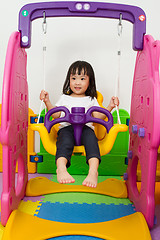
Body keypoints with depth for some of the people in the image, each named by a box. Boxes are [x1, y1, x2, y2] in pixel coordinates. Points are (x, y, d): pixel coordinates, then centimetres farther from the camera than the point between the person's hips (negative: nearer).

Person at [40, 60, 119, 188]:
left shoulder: (91, 100, 26)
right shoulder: (64, 98, 29)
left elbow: (98, 116, 14)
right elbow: (56, 114, 19)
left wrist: (110, 107, 2)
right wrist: (47, 101, 10)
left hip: (85, 127, 0)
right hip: (66, 127, 1)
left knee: (91, 138, -35)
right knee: (65, 140, -35)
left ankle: (93, 170, -52)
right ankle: (61, 168, -55)